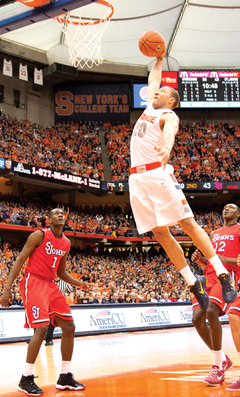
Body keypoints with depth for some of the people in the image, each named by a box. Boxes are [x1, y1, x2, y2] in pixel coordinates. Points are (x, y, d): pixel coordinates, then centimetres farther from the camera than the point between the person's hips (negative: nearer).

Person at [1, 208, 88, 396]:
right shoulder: (39, 235, -7)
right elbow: (20, 261, -9)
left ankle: (65, 377, 12)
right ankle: (26, 379, -7)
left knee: (69, 327, 2)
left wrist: (78, 283, 6)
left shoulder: (66, 243, 13)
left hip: (51, 285, 8)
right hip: (33, 282, -8)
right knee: (42, 328, -19)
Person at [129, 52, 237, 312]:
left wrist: (167, 147, -46)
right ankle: (193, 283, 7)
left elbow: (170, 132, -26)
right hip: (138, 179, 7)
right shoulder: (150, 106, 23)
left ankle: (222, 274, -8)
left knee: (187, 223, -11)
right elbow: (152, 79, 41)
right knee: (160, 233, 2)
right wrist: (159, 60, 40)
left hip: (158, 173, -7)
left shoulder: (169, 115, -1)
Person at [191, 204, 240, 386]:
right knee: (197, 317, -7)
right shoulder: (214, 234, 25)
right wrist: (199, 259, 5)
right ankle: (223, 359, 11)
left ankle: (218, 367, -21)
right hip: (210, 277, 7)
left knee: (211, 311, -29)